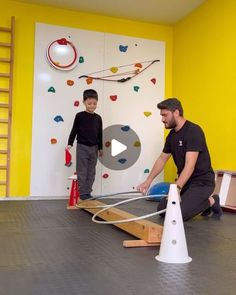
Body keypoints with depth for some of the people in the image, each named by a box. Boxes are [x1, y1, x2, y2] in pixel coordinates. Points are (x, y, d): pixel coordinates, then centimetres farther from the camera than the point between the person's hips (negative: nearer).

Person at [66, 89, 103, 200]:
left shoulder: (98, 118, 5)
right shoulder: (80, 116, -5)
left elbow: (100, 134, 11)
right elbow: (74, 131, -2)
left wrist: (100, 148, 12)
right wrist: (70, 144, -10)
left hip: (94, 148, 4)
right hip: (82, 147, -4)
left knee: (91, 172, 8)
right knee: (82, 172, 0)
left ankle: (88, 193, 17)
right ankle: (83, 193, 6)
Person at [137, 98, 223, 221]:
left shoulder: (193, 131, -21)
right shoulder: (171, 135, 5)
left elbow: (190, 165, -29)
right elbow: (162, 159, 14)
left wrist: (176, 188, -38)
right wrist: (148, 181, 6)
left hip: (202, 181, -8)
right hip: (185, 181, 8)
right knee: (162, 209, 1)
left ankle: (210, 201, 3)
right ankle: (202, 201, 14)